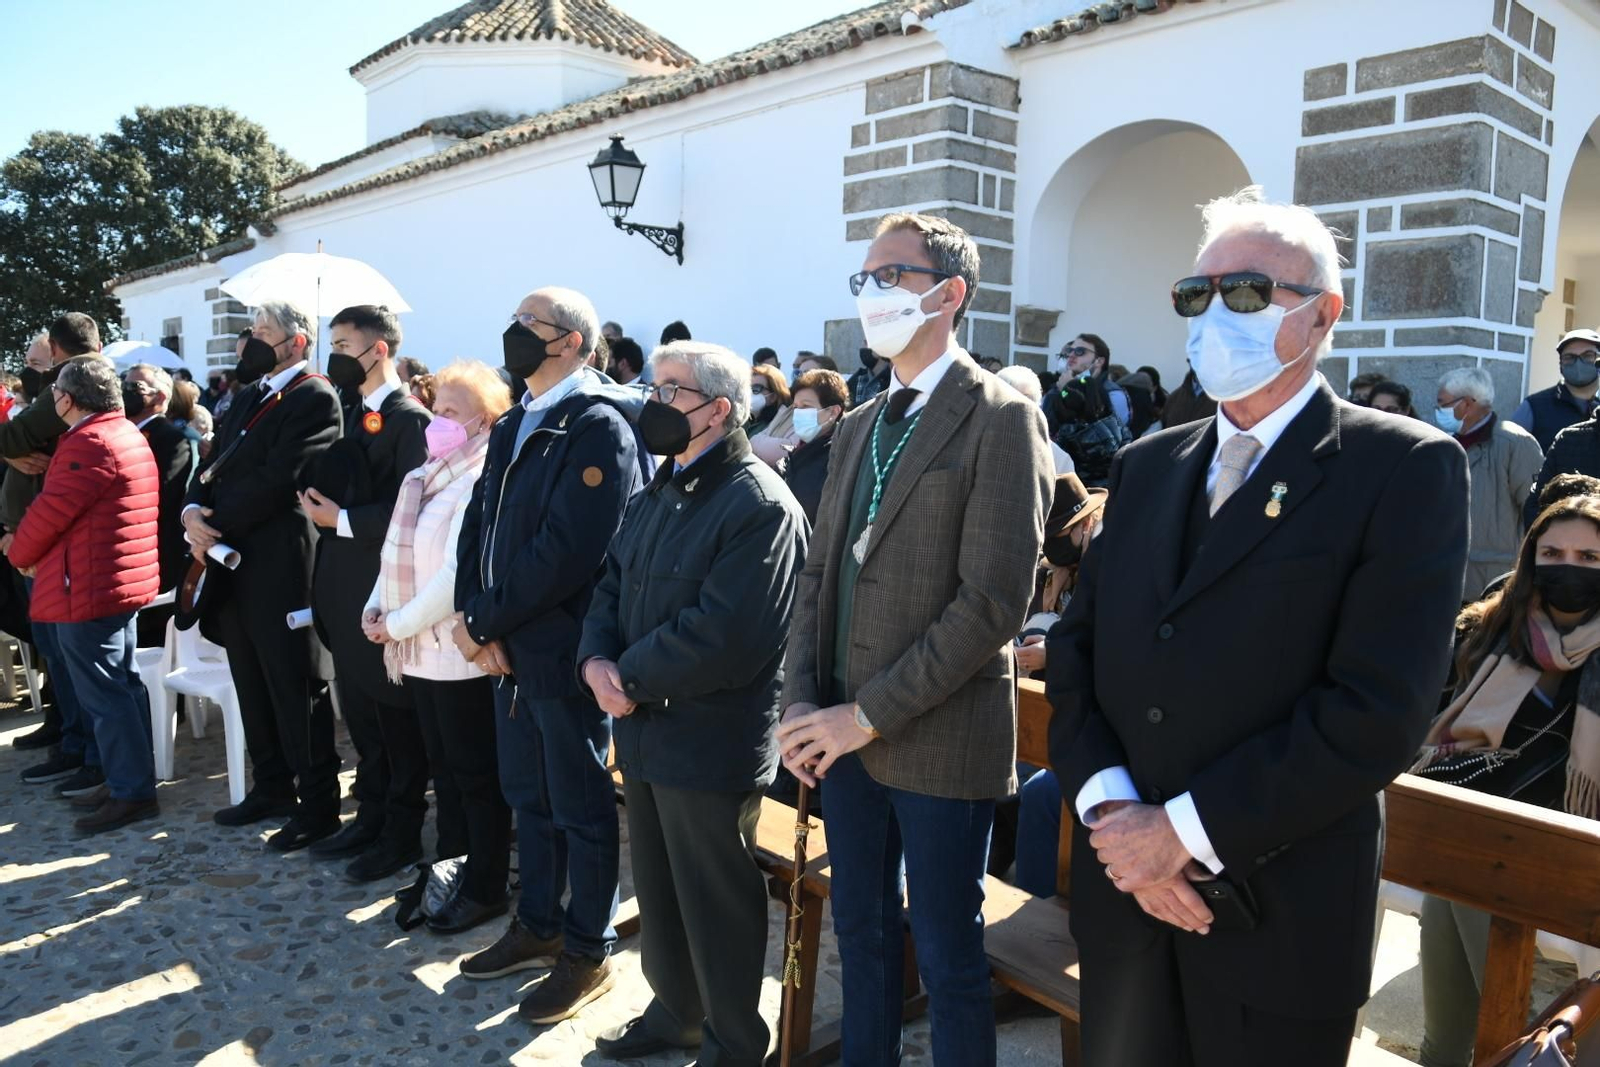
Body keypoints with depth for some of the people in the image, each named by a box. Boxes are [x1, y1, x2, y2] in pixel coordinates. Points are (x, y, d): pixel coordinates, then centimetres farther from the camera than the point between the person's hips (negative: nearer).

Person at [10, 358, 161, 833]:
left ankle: (132, 792, 1)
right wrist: (35, 553, 15)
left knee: (102, 693, -4)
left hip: (88, 586, -10)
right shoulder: (124, 434, 14)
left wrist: (21, 554, 2)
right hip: (118, 579, 10)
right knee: (120, 686, 15)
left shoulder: (90, 443, -19)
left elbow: (50, 512, -16)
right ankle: (130, 779, 23)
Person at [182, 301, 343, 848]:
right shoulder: (250, 396, 17)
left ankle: (318, 807, 10)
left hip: (280, 566, -9)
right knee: (253, 686, 17)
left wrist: (215, 523, -14)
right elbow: (214, 465, 14)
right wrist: (192, 510, -5)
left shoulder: (315, 398, -12)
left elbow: (275, 480, -20)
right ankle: (272, 788, 32)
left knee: (296, 690, -1)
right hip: (233, 562, 9)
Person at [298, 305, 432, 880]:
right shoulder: (353, 415, 15)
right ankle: (370, 817, 30)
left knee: (396, 719, 3)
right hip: (347, 594, 9)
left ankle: (402, 834, 15)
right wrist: (318, 502, 1)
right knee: (362, 717, 17)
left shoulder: (409, 419, -13)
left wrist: (342, 519, -17)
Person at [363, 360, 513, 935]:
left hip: (463, 655, -8)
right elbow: (399, 554, 15)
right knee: (444, 769, 18)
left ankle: (484, 888, 19)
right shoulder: (427, 479, 12)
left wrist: (400, 624, -15)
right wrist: (376, 610, 0)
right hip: (422, 652, 8)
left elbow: (458, 574, -22)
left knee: (475, 774, 5)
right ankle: (450, 871, 32)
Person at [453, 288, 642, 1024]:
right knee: (529, 798, 20)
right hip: (509, 649, 8)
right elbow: (478, 524, 8)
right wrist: (475, 620, -6)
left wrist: (482, 621, -16)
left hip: (561, 651, -8)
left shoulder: (598, 428, -15)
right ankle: (537, 926, 38)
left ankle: (588, 952, 23)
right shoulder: (511, 427, 13)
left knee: (580, 807, 7)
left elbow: (565, 551, -23)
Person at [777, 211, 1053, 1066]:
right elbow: (819, 576, 12)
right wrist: (802, 703, -1)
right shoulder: (858, 427, 12)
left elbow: (993, 600, -18)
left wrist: (869, 714, -17)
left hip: (939, 741, -6)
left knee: (947, 957, 8)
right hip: (842, 734, 7)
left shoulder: (999, 419, -11)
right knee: (861, 935, 20)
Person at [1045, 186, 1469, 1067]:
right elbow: (1074, 646, 4)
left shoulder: (1405, 468, -8)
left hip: (1278, 917, -4)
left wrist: (1184, 829, -17)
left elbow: (1379, 709, -18)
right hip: (1123, 892, 5)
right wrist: (1109, 808, -10)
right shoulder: (1146, 465, 8)